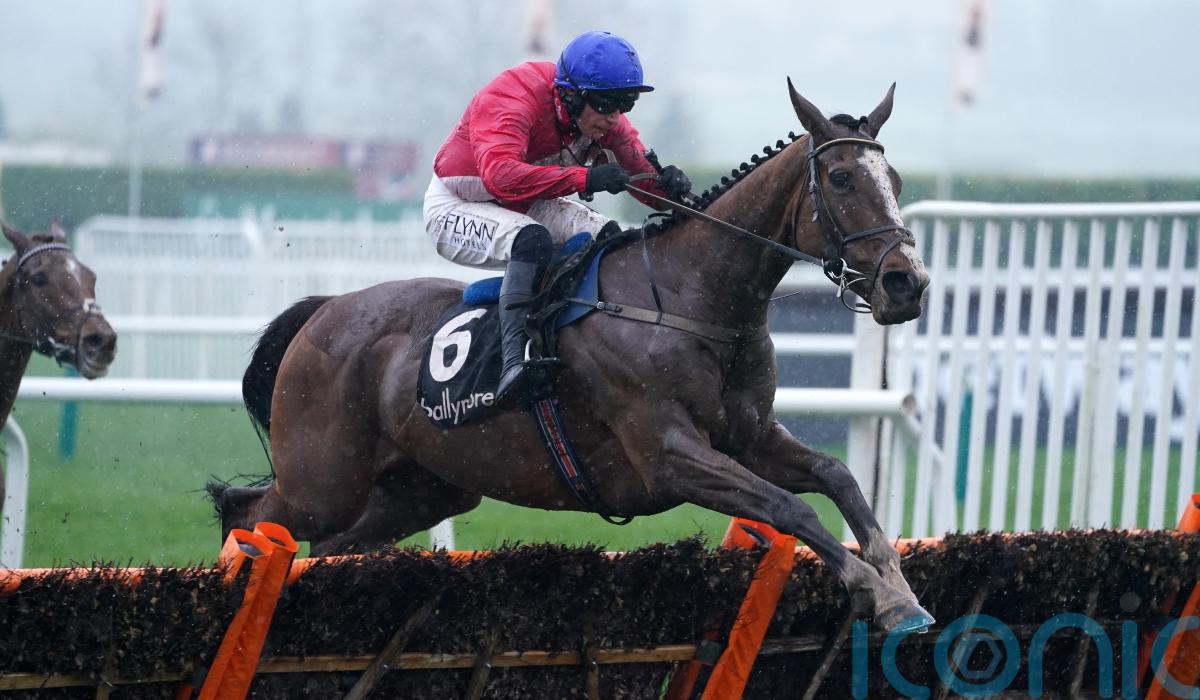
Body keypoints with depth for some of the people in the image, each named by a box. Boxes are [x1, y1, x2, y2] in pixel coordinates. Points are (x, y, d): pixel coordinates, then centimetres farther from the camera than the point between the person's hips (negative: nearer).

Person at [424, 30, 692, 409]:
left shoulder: (604, 118, -10)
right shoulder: (510, 101, -33)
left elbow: (642, 172, -6)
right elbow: (500, 174, -49)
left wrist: (667, 183, -32)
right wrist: (584, 177, -57)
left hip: (530, 206, 8)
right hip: (457, 207, -7)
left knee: (611, 238, -15)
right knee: (532, 239, -38)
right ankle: (515, 363, -49)